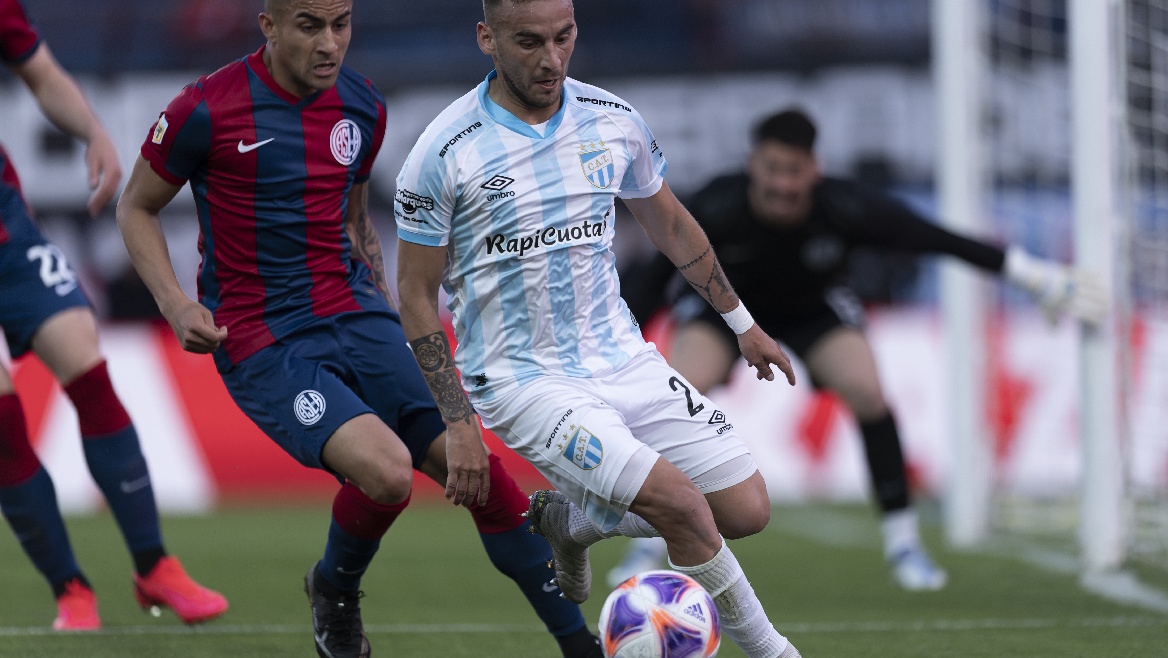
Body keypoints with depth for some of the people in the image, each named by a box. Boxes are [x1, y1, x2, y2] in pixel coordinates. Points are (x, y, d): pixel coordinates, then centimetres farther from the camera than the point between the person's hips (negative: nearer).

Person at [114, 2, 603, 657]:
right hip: (264, 345, -5)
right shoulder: (207, 111, -10)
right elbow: (137, 209, 4)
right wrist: (177, 305, -10)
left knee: (473, 466, -10)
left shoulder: (363, 106, 6)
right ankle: (335, 589, 7)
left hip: (357, 319, 5)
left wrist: (392, 320, 15)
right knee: (387, 472, -26)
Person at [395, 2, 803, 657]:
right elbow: (417, 296, -7)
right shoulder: (447, 153, -13)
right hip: (522, 377, -6)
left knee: (746, 510, -2)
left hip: (622, 357, 6)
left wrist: (743, 322, 23)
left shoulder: (615, 122, 1)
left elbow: (669, 222, 19)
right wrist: (460, 424, -11)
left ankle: (573, 520, 20)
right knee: (681, 503, -22)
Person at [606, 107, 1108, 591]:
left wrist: (1033, 275, -24)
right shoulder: (715, 210, -36)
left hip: (816, 307, 0)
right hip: (725, 304, 0)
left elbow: (938, 240, -26)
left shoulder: (846, 209, -35)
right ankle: (649, 543, -8)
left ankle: (902, 542, -9)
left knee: (867, 390, -24)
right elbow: (655, 277, -23)